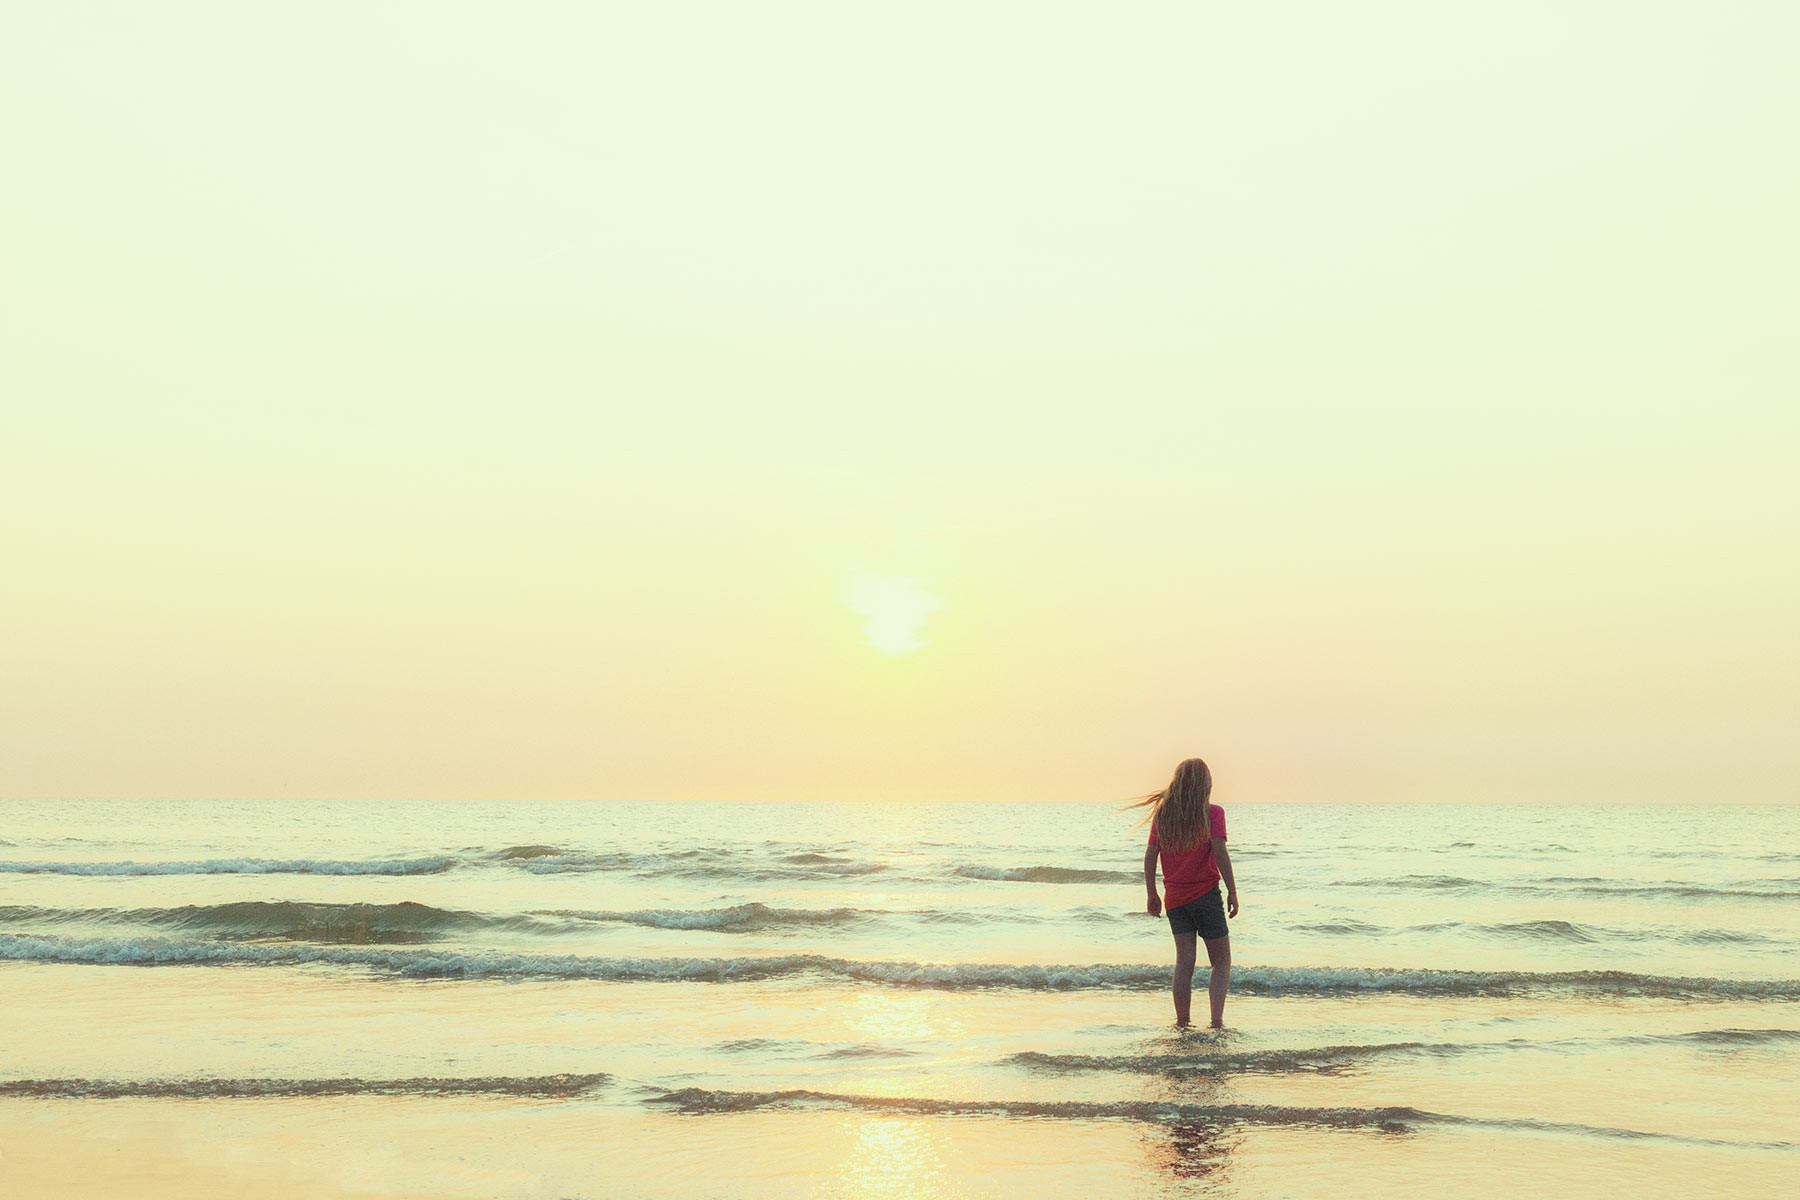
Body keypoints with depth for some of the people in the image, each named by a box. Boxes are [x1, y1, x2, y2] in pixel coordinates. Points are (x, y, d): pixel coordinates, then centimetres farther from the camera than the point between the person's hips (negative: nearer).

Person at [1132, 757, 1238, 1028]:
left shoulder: (1162, 813, 5)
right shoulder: (1212, 813, -7)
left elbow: (1150, 856, 4)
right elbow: (1219, 852, -16)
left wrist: (1152, 895, 11)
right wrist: (1232, 891, -10)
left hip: (1174, 897, 4)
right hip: (1205, 894, -4)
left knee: (1184, 961, 7)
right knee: (1221, 963, 5)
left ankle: (1182, 1024, 3)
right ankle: (1217, 1021, -8)